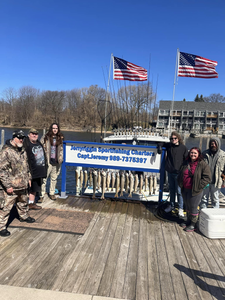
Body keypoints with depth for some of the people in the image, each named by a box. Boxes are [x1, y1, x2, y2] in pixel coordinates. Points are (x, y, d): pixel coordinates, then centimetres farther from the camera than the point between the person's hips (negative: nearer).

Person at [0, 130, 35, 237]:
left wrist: (28, 178, 19)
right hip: (10, 187, -8)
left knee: (23, 202, 25)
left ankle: (24, 216, 46)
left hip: (22, 185, 8)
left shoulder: (22, 150, 9)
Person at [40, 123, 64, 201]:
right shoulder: (45, 137, -2)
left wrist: (61, 158, 7)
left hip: (57, 162, 4)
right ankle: (41, 195, 6)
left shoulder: (60, 138, 9)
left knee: (54, 178, 13)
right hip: (48, 161, -4)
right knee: (44, 178, -4)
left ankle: (52, 193, 28)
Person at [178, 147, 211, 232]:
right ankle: (188, 221, 36)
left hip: (195, 191, -6)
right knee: (187, 206, 19)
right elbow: (180, 175, 19)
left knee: (193, 207, 3)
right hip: (185, 190, 6)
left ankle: (193, 224, 19)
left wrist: (198, 187, -16)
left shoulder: (203, 164, -10)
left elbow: (207, 178, -13)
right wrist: (180, 184, 7)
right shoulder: (185, 163, 8)